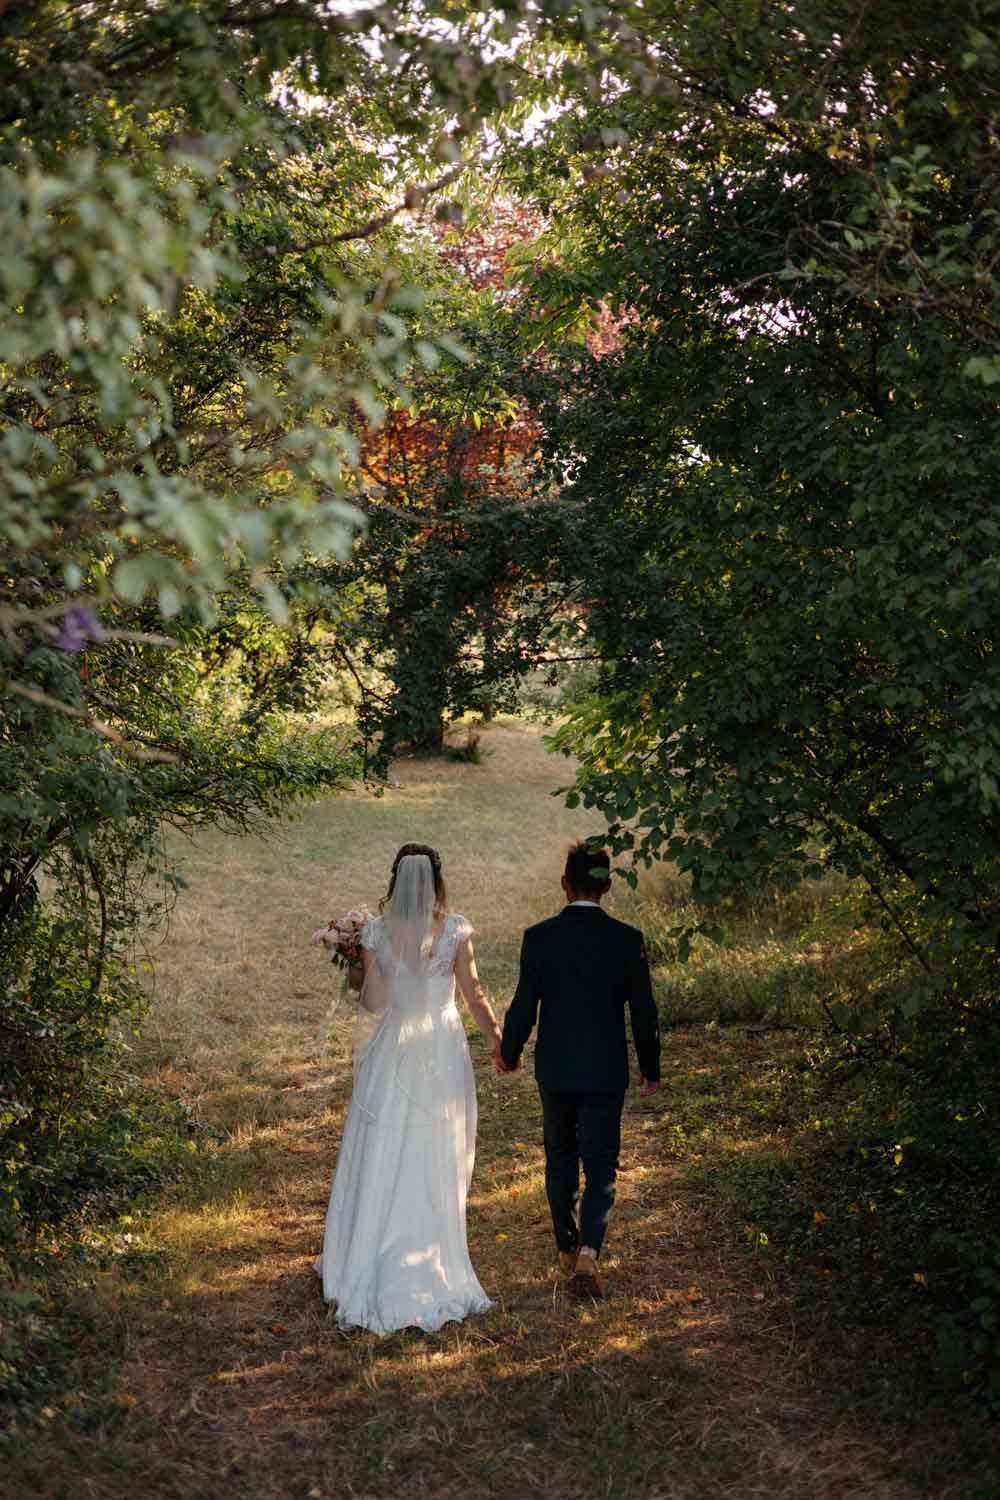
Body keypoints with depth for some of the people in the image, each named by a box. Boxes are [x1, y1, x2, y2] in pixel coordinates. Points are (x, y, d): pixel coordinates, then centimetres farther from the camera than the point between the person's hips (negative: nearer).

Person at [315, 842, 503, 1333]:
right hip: (442, 1054, 0)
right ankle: (434, 1266, 20)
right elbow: (474, 995, -4)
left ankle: (374, 1273, 16)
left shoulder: (377, 931, -6)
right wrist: (497, 1037, 11)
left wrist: (359, 979, 13)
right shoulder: (455, 930, -7)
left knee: (381, 1163, 9)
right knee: (437, 1168, 11)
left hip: (392, 1056, 0)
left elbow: (374, 1002, -7)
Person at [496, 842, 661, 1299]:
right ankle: (588, 1250, -12)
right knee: (600, 1166, 7)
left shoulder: (538, 937, -10)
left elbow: (524, 1006, -6)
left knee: (560, 1159, 20)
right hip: (606, 1072, -1)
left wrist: (509, 1054, 12)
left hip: (554, 1069, 1)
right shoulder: (627, 939, -9)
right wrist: (650, 1069, 10)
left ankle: (567, 1248, 30)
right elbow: (643, 1011, -3)